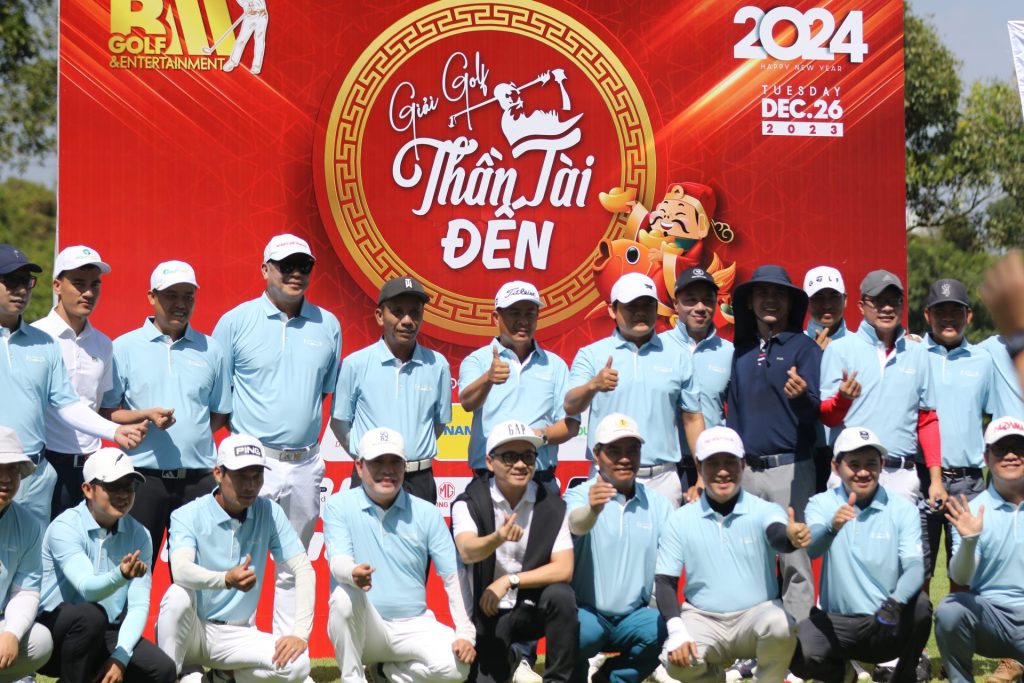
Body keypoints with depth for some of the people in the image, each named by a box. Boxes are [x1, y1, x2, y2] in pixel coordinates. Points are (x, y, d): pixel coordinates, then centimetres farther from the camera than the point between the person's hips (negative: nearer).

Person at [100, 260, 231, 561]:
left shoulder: (210, 350, 12)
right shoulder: (125, 348, 4)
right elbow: (104, 413, 1)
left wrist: (190, 435, 1)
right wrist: (146, 416, -14)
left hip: (198, 478, 2)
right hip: (143, 476, -2)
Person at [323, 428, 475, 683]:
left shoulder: (427, 514, 5)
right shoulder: (340, 506, 0)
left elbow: (454, 576, 1)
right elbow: (338, 561, -14)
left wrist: (465, 634, -11)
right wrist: (354, 574, -41)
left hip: (414, 626, 2)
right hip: (364, 630, -2)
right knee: (345, 596, -35)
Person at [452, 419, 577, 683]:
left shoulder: (552, 506, -6)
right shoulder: (469, 503, -11)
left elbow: (564, 569, -12)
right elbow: (467, 552, -31)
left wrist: (509, 580, -21)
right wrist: (497, 538, -52)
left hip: (532, 608, 1)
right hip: (486, 612, -1)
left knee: (561, 595, -30)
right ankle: (508, 658, 18)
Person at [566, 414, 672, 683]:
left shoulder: (659, 505, 8)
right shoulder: (579, 496, -3)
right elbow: (577, 525, -27)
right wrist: (593, 509, -51)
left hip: (634, 617, 3)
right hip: (586, 613, -3)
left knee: (661, 628, -28)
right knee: (579, 632, -35)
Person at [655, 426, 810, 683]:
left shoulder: (764, 511, -6)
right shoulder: (681, 520, 0)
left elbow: (777, 536, -29)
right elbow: (664, 581, 0)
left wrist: (791, 537, -57)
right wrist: (677, 631, -17)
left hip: (757, 613, -2)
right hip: (703, 619, 2)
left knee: (781, 626, -35)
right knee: (676, 661, -27)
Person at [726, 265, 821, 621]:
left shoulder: (804, 347, 2)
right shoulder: (741, 351, 15)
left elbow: (816, 409, -8)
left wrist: (802, 395, -31)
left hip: (789, 469, -5)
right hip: (745, 469, 5)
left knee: (793, 559, -6)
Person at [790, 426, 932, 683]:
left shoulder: (903, 510, -2)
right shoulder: (821, 504, -2)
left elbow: (914, 566, -15)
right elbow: (811, 548, -23)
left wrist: (896, 602, -37)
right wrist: (832, 527, -47)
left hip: (888, 626, 0)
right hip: (836, 622, 0)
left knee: (919, 604, -33)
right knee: (799, 656, -30)